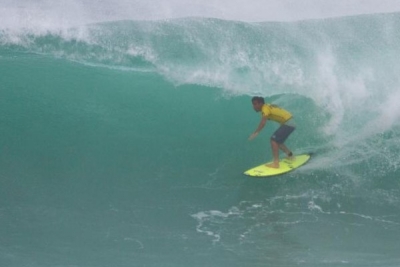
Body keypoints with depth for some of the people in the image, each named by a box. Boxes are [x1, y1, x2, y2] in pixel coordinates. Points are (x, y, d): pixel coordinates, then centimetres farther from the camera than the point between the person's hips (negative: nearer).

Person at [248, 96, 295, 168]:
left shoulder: (265, 109, -18)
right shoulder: (268, 106, 9)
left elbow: (263, 122, -33)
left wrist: (256, 133, -37)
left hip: (288, 123, -10)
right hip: (289, 123, 10)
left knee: (274, 140, -18)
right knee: (277, 140, 21)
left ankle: (276, 163, -25)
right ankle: (290, 156, 36)